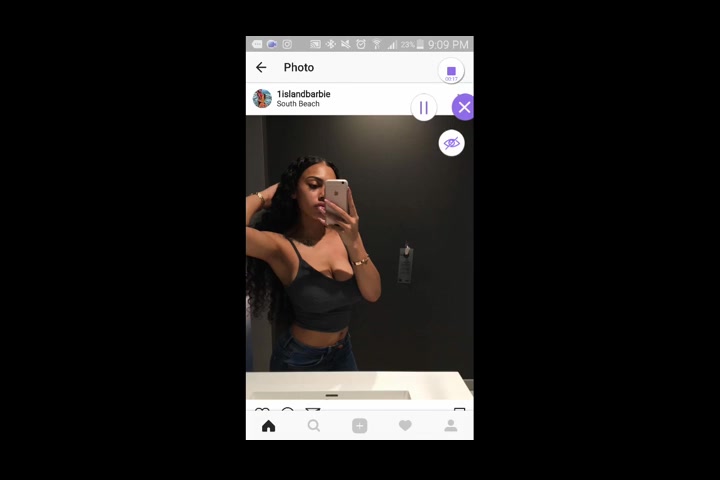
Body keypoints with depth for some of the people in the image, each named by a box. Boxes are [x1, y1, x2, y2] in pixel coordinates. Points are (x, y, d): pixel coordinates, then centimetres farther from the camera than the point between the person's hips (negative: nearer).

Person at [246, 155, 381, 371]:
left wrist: (354, 242, -29)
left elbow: (373, 294, -15)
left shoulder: (342, 235, -9)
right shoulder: (282, 246, -21)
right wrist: (265, 196, -21)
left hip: (343, 351, 4)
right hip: (299, 359, -4)